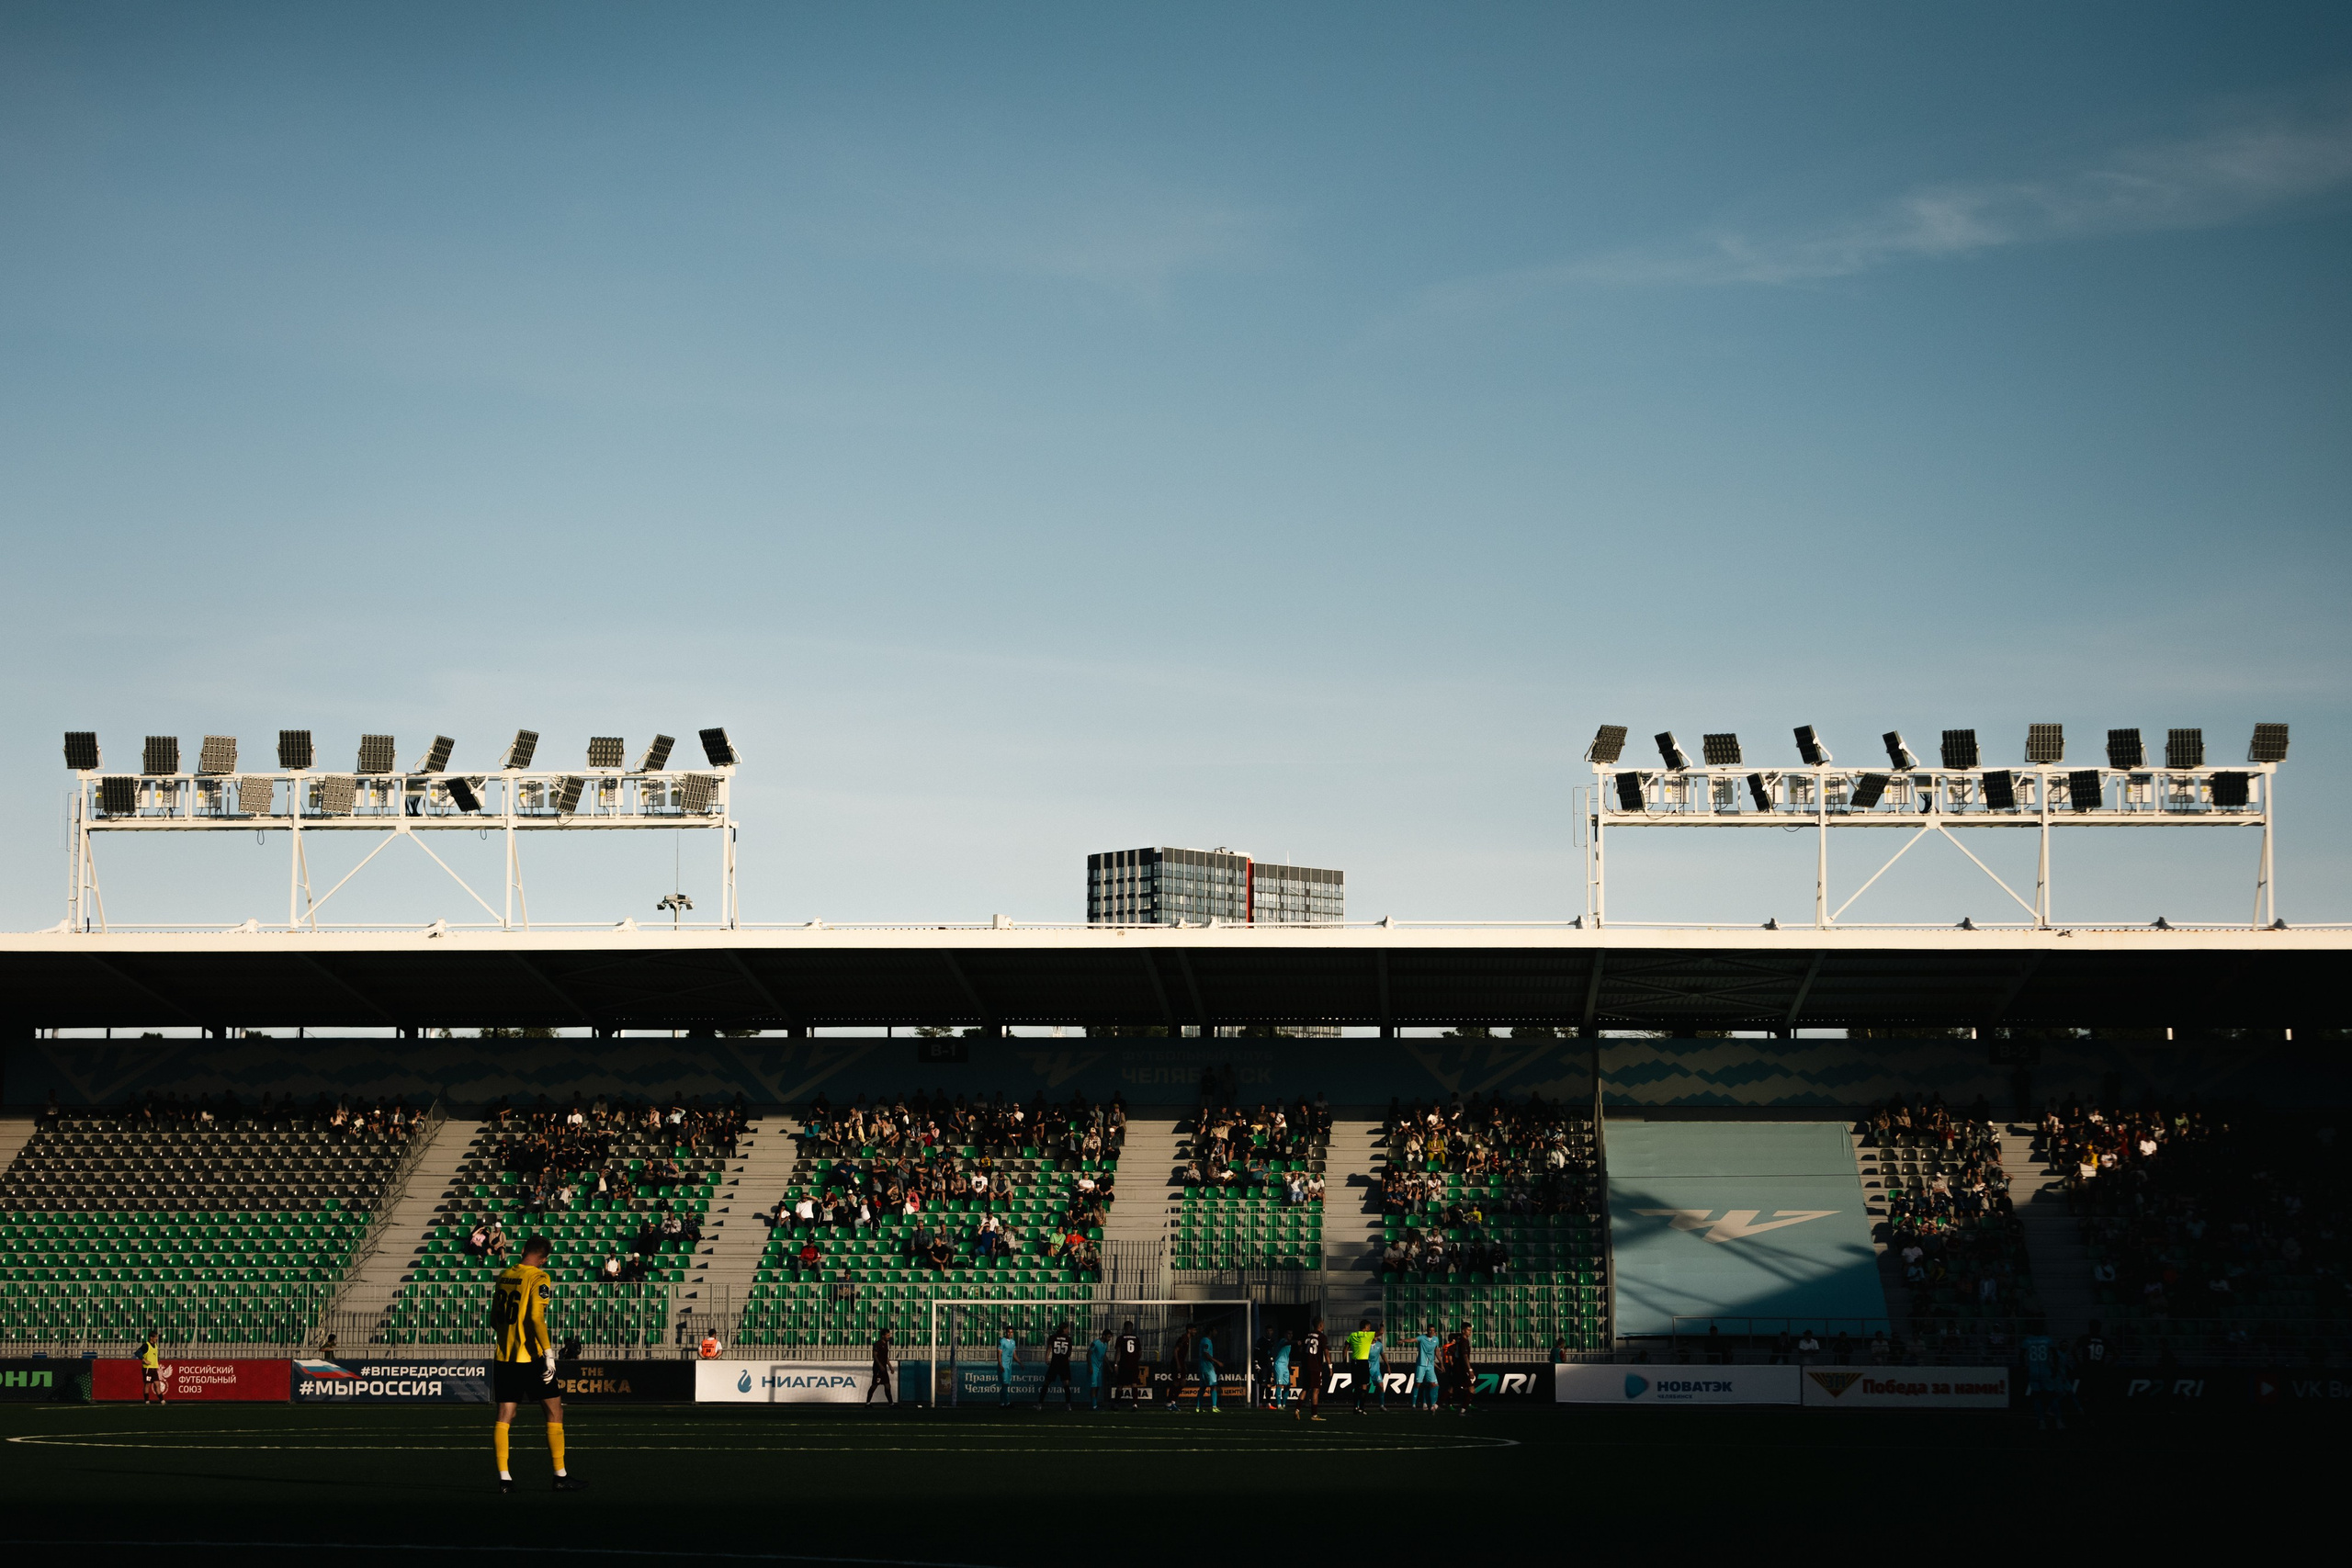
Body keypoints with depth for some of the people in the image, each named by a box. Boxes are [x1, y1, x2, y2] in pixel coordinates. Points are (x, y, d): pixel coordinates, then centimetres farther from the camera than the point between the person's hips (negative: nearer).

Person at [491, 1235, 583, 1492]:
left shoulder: (504, 1277, 10)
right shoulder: (538, 1278, -10)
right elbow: (536, 1317, -20)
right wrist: (548, 1353, -19)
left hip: (504, 1356, 6)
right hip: (531, 1356, -6)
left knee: (504, 1417, 5)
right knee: (554, 1411, 5)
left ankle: (504, 1477, -1)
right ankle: (560, 1476, 6)